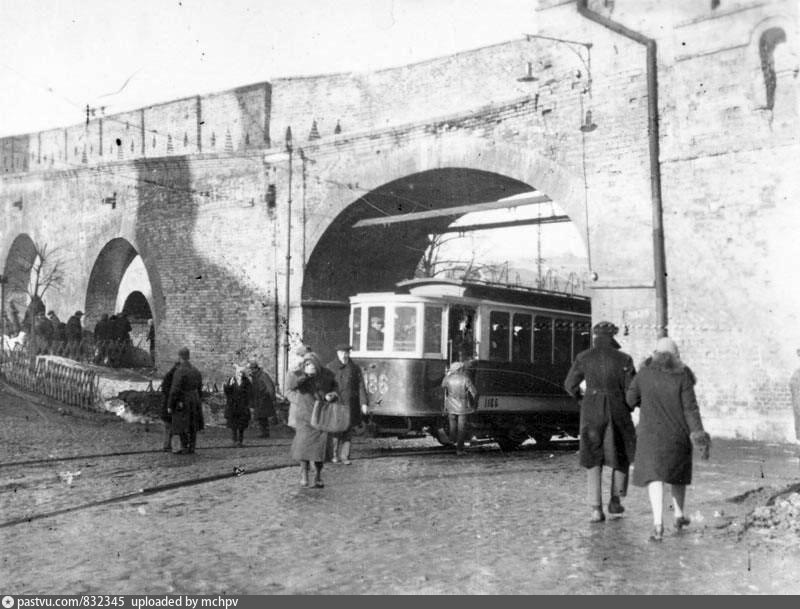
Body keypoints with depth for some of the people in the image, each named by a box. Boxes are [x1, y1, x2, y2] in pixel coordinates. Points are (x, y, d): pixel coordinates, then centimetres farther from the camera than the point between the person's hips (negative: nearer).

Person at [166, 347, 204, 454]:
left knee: (183, 427, 0)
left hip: (182, 404, -7)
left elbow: (175, 390, -20)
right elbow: (199, 387, 13)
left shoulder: (179, 371, -18)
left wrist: (170, 406, -13)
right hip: (194, 401, 7)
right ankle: (191, 448, 16)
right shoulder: (195, 370, 4)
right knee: (192, 425, 12)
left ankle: (185, 449, 2)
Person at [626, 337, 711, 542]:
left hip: (651, 433, -1)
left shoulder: (644, 373, -5)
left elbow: (630, 400, 1)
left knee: (654, 476, -5)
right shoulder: (683, 376, -7)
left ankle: (658, 523, -21)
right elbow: (691, 408, -11)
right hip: (678, 433, 1)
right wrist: (699, 436, -10)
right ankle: (679, 515, 33)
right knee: (677, 472, 22)